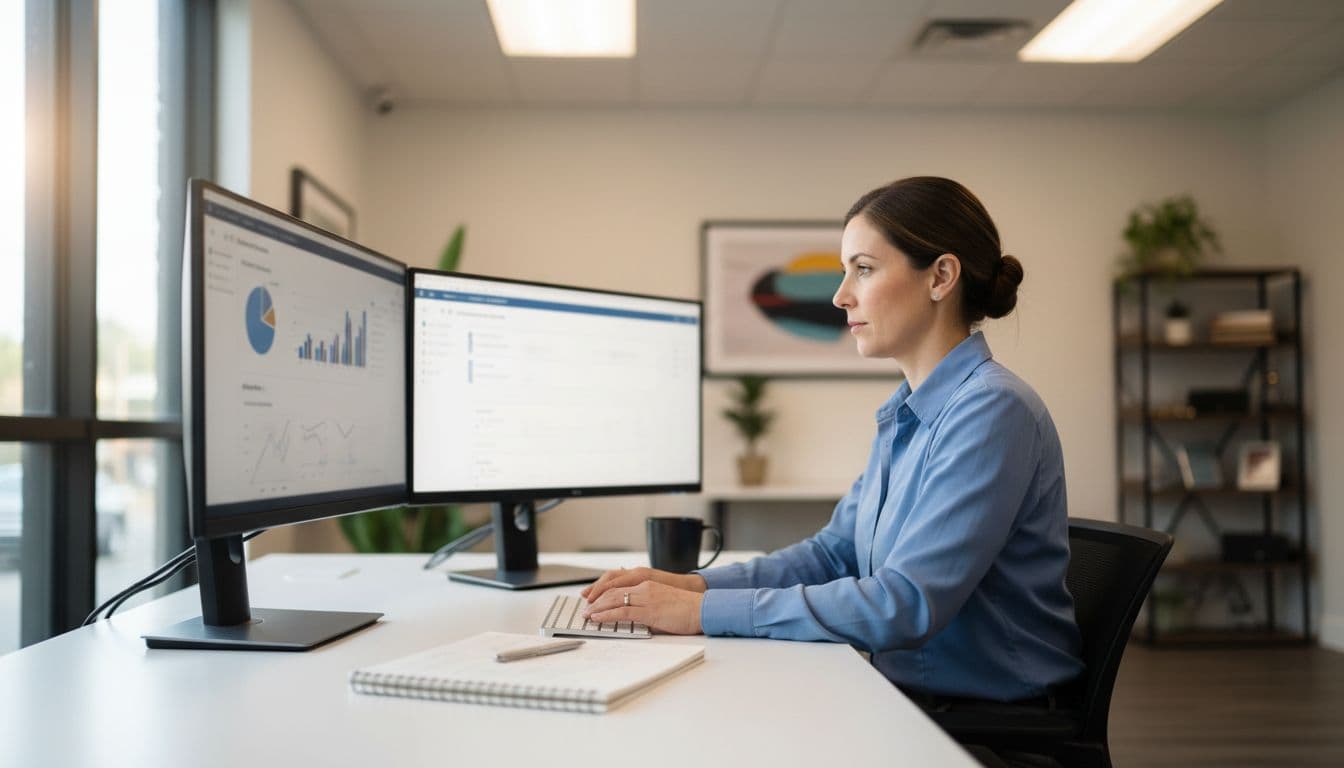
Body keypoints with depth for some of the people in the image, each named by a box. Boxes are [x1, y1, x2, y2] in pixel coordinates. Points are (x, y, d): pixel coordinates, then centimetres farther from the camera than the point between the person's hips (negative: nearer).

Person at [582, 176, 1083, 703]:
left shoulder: (993, 411, -20)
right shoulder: (907, 412, 9)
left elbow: (907, 603, -26)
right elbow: (835, 551, 13)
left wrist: (706, 612, -24)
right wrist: (695, 584, -2)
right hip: (914, 698, 7)